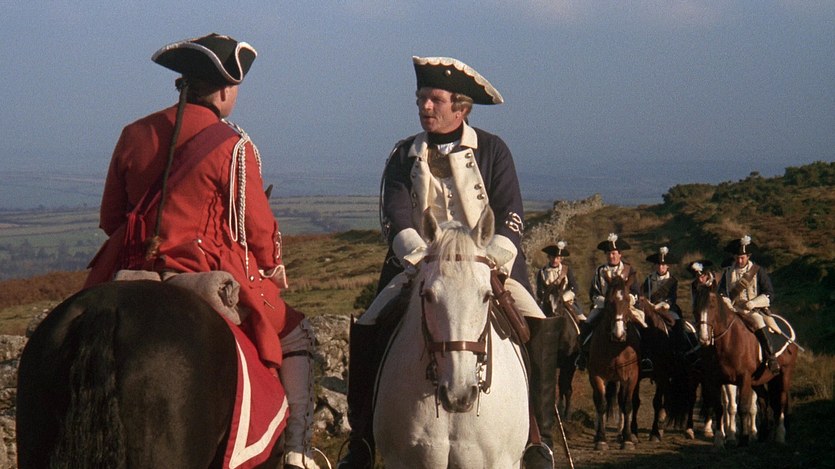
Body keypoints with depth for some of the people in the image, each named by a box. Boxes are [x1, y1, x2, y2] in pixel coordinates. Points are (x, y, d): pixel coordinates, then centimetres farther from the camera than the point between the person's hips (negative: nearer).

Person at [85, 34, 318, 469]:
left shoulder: (134, 135, 6)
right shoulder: (234, 147, -9)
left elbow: (110, 217, 10)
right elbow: (257, 225, -3)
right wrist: (273, 267, 18)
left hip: (134, 271, 4)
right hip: (209, 271, -4)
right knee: (294, 332, 14)